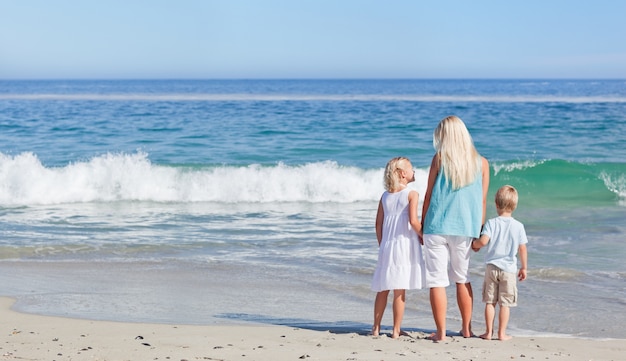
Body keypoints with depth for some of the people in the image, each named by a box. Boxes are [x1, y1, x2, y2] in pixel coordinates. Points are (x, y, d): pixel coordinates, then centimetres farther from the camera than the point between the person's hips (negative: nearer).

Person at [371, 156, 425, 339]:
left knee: (383, 289, 13)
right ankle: (396, 330, 2)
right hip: (405, 245, -5)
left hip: (386, 246, 5)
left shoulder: (385, 196, 9)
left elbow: (378, 224, 10)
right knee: (400, 291, -2)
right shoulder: (412, 194, -7)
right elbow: (413, 221, -18)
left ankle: (376, 328, 17)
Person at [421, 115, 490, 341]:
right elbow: (483, 200, 6)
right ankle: (466, 329, 24)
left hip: (437, 227, -3)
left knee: (437, 280, 2)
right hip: (465, 228, 3)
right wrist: (479, 232, 15)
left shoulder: (439, 159, -4)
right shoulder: (481, 163, 4)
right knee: (462, 278, 18)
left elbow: (428, 196, -1)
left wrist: (422, 226, 8)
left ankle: (441, 332, 1)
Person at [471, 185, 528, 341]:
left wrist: (474, 244, 4)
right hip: (509, 269, 0)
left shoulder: (491, 223, -6)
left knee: (490, 301, 8)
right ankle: (502, 333, 5)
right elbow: (522, 249, 0)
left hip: (491, 267, 0)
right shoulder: (518, 226, -2)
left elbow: (483, 241, -18)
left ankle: (489, 332, 10)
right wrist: (524, 268, 11)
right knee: (505, 303, 4)